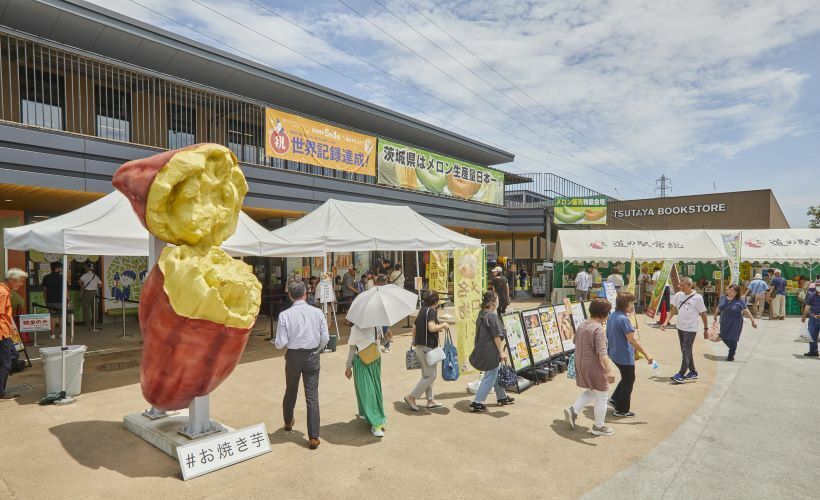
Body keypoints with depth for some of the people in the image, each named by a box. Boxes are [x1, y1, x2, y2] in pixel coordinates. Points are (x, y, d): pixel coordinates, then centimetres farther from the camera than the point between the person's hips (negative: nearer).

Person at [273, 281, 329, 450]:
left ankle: (288, 422, 47)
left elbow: (280, 343, -13)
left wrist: (276, 342, 10)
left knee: (290, 392, 22)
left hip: (293, 356, 0)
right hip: (312, 356, 0)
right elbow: (325, 338, -4)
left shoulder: (285, 315, -12)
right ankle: (313, 437, 5)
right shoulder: (317, 312, -7)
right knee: (312, 396, 4)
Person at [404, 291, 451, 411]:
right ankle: (411, 397, -2)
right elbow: (431, 327, -27)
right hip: (427, 347, -9)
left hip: (419, 346, 10)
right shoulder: (431, 311, -13)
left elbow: (415, 326, 22)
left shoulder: (422, 310, 13)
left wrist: (414, 340, 34)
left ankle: (430, 400, 23)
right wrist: (443, 325, -12)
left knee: (427, 374, 16)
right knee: (430, 375, -2)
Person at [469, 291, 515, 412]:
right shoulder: (492, 316, -19)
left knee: (497, 374, 23)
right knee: (490, 377, 1)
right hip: (491, 351, -9)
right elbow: (497, 336, -19)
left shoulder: (481, 314, 9)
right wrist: (501, 352, -13)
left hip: (481, 350, 10)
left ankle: (502, 397, 36)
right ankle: (477, 402, 3)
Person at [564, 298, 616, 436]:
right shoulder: (598, 329, -22)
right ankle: (598, 427, 21)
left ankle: (573, 411, 12)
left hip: (580, 363, 8)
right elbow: (602, 352, -31)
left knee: (591, 392, 25)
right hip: (594, 365, -8)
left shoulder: (582, 324, 4)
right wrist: (609, 371, -35)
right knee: (601, 397, 10)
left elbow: (575, 341, 20)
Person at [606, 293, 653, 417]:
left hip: (614, 354, 8)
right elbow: (632, 340, -26)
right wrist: (646, 355, -23)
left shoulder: (612, 316, 5)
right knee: (628, 381, 9)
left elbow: (609, 336, 14)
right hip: (625, 356, -8)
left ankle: (615, 399, 27)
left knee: (626, 378, 24)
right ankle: (621, 410, 19)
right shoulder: (623, 319, -23)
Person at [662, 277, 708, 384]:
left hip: (691, 329, -6)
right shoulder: (678, 295, 2)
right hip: (680, 327, 6)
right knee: (686, 350, 14)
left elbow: (703, 314, -3)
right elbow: (673, 311, 8)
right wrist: (666, 322, -2)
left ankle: (681, 375, -7)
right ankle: (693, 372, 27)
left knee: (686, 350, -8)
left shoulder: (697, 297, -11)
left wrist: (706, 328, 1)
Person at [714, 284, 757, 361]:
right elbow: (718, 308, 14)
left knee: (732, 339, 1)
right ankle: (733, 350, 39)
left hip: (735, 324, -4)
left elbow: (746, 311, -10)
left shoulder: (739, 301, -12)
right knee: (723, 337, 11)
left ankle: (731, 356, 18)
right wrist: (715, 316, 25)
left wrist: (753, 320, -11)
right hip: (724, 323, 5)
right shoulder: (723, 298, 0)